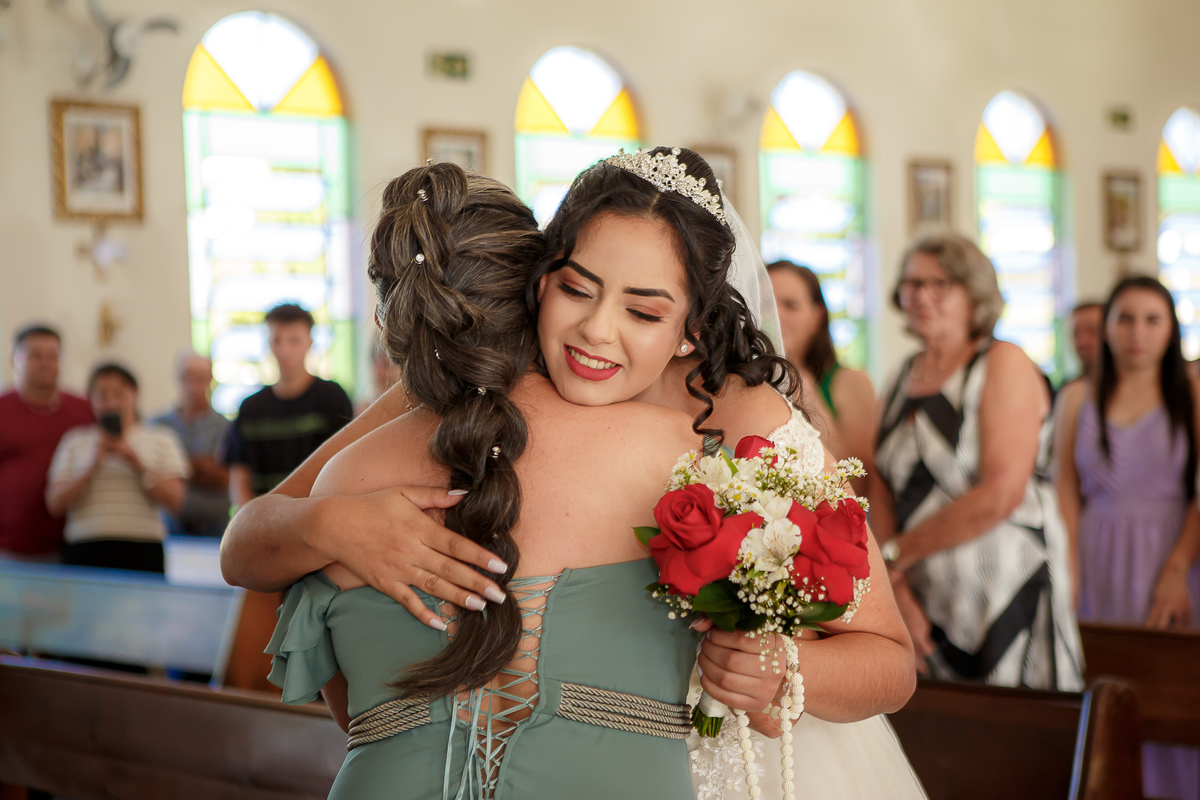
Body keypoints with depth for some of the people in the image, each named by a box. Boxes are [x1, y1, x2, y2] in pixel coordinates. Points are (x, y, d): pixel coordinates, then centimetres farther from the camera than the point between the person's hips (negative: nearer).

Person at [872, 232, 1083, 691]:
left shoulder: (1005, 364, -7)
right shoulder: (904, 379, 13)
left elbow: (1000, 495, -17)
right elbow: (883, 491, 7)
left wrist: (896, 551, -9)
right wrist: (897, 589, -8)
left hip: (1005, 587, -5)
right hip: (927, 595, 5)